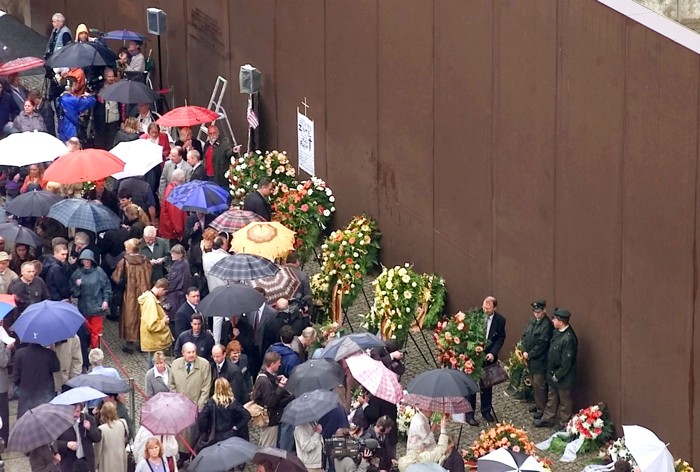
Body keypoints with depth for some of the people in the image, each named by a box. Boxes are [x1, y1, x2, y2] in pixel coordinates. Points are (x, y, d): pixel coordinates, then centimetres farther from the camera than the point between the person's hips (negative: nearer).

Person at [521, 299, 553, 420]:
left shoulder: (546, 325, -19)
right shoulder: (532, 321, 6)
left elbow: (541, 344, -21)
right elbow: (525, 336, 10)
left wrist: (530, 355, -15)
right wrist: (524, 351, -4)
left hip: (540, 360, -8)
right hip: (530, 359, 8)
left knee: (539, 384, -2)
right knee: (534, 383, 18)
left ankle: (541, 409, 7)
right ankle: (537, 404, 32)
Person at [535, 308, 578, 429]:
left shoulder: (568, 338, -28)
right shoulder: (557, 332, -1)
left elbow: (567, 361, -25)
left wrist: (558, 375, -17)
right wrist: (551, 373, 13)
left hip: (563, 377, -9)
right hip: (553, 373, 9)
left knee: (564, 401, 9)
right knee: (551, 398, 22)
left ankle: (563, 424, 23)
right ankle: (548, 419, 36)